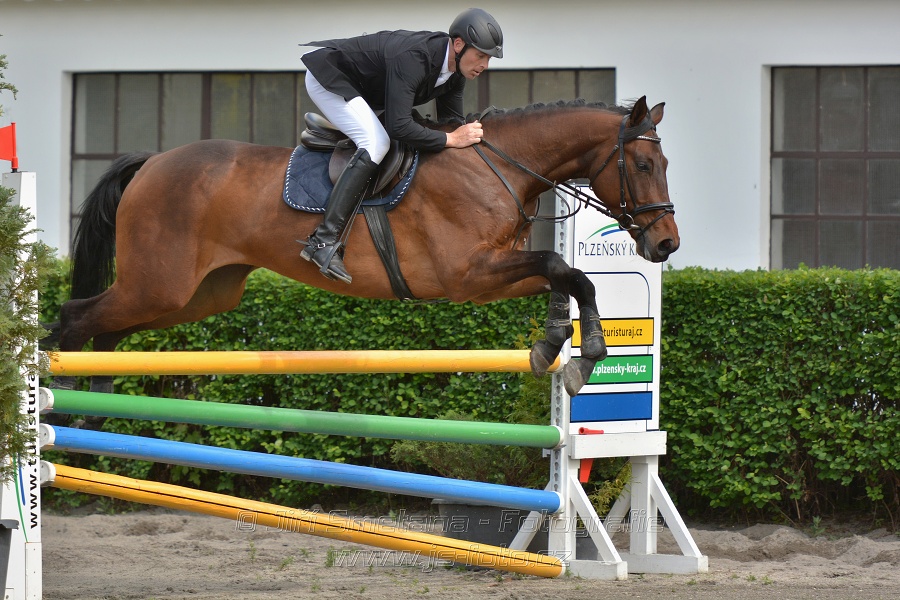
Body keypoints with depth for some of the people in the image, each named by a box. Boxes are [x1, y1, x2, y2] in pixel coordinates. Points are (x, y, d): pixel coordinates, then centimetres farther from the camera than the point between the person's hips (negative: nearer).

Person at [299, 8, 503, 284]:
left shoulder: (456, 74, -7)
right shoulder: (413, 58, -36)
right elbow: (399, 127, -40)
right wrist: (451, 140, -34)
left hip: (360, 93, 10)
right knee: (376, 143, -28)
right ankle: (323, 241, -34)